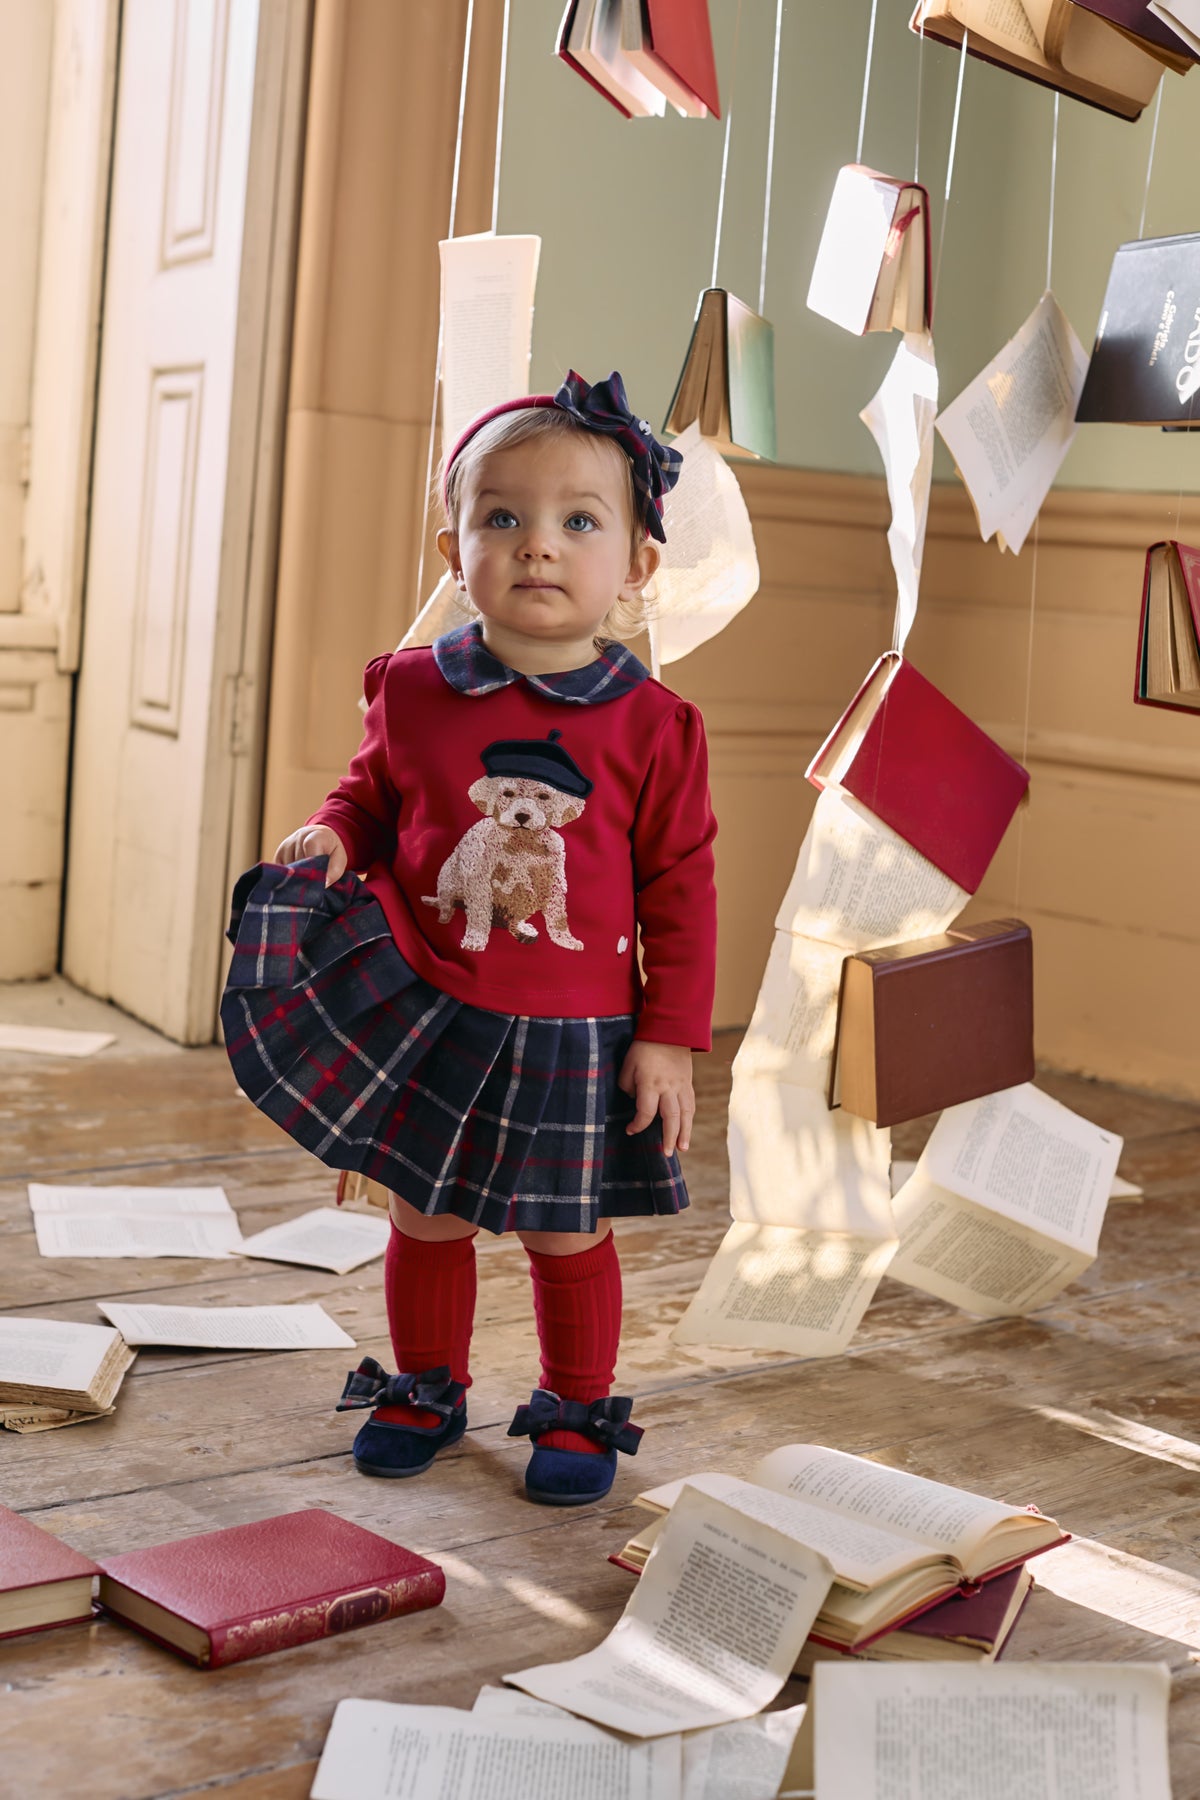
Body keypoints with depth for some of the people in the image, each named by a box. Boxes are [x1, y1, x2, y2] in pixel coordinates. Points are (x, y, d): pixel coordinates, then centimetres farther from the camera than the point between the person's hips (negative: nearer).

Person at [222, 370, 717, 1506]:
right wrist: (331, 836, -10)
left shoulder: (649, 727, -10)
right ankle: (425, 1389, 39)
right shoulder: (413, 692, -5)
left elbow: (680, 888, -5)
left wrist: (670, 1036, -7)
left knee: (566, 1234, 11)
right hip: (419, 1010, 2)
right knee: (423, 1217, 16)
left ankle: (578, 1410, 34)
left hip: (576, 1033, -2)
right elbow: (374, 795, 13)